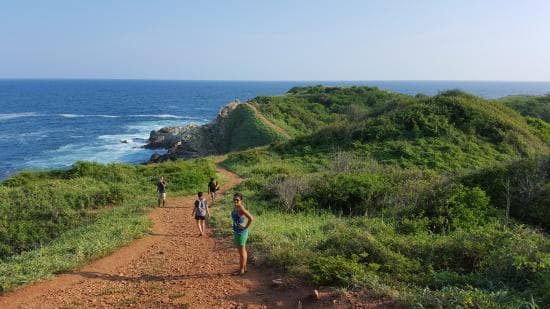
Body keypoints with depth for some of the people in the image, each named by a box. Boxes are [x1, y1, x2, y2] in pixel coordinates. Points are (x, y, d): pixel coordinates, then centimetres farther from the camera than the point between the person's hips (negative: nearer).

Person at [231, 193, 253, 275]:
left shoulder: (241, 208, -21)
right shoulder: (235, 208, 7)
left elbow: (251, 218, -30)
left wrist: (246, 227, -19)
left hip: (241, 232, -10)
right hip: (237, 232, 10)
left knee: (241, 251, -1)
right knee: (243, 250, 16)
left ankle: (241, 270, 7)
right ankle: (244, 268, 25)